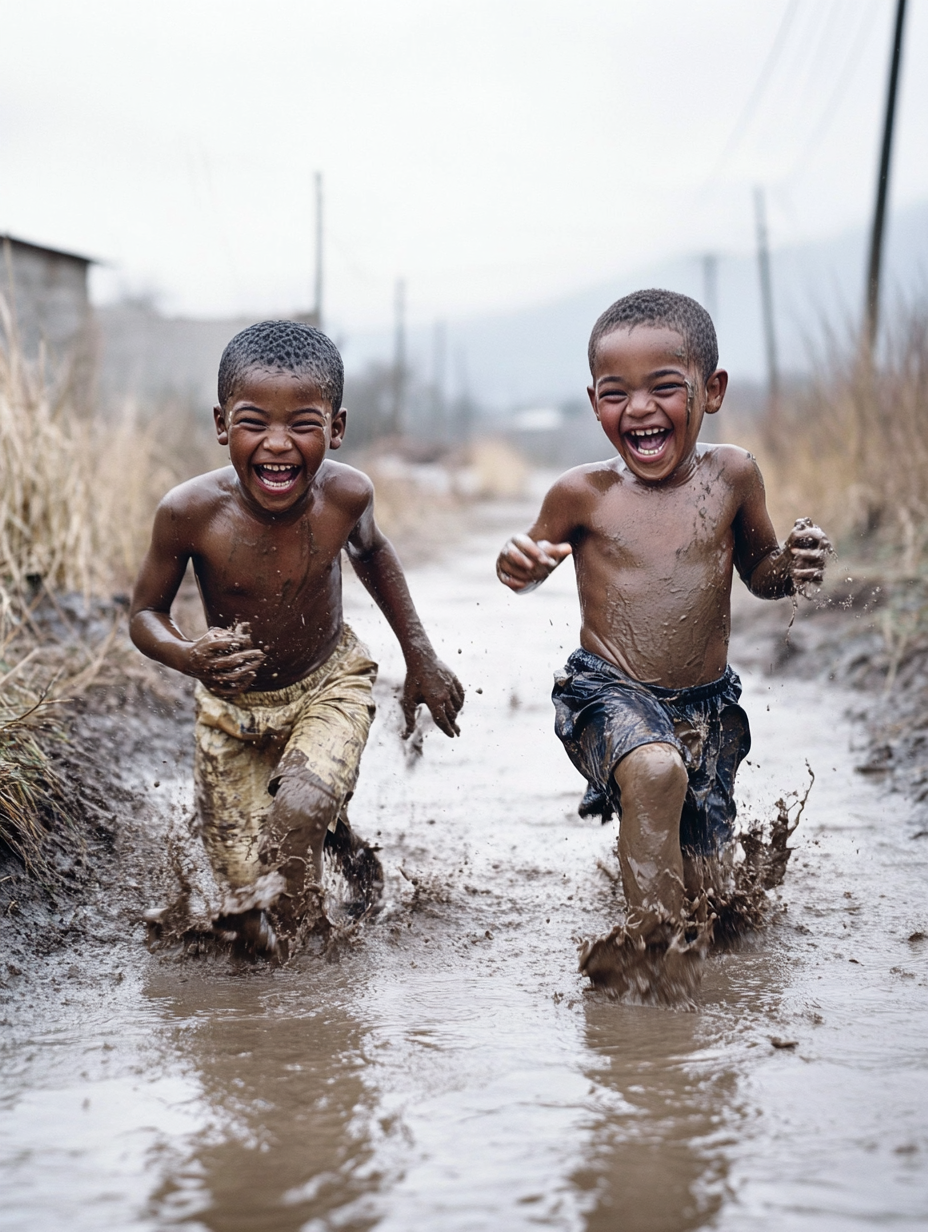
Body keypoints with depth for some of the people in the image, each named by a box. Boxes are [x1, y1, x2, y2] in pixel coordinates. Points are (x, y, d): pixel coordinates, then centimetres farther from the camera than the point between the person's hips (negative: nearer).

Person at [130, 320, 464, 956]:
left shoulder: (345, 493, -21)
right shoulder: (191, 511, -27)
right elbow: (145, 613, -11)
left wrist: (421, 657, 9)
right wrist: (189, 657, -35)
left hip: (330, 687, 0)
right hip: (232, 707, 0)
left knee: (299, 810, -32)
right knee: (248, 916, 2)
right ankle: (332, 823, 34)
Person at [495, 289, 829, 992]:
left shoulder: (732, 476, -1)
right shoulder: (584, 494, -6)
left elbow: (758, 572, 13)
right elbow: (533, 565, 9)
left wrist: (795, 566, -11)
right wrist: (520, 567, -15)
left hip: (709, 704, 3)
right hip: (611, 694, -3)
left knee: (695, 881, 5)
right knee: (656, 770, -36)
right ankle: (654, 933, -20)